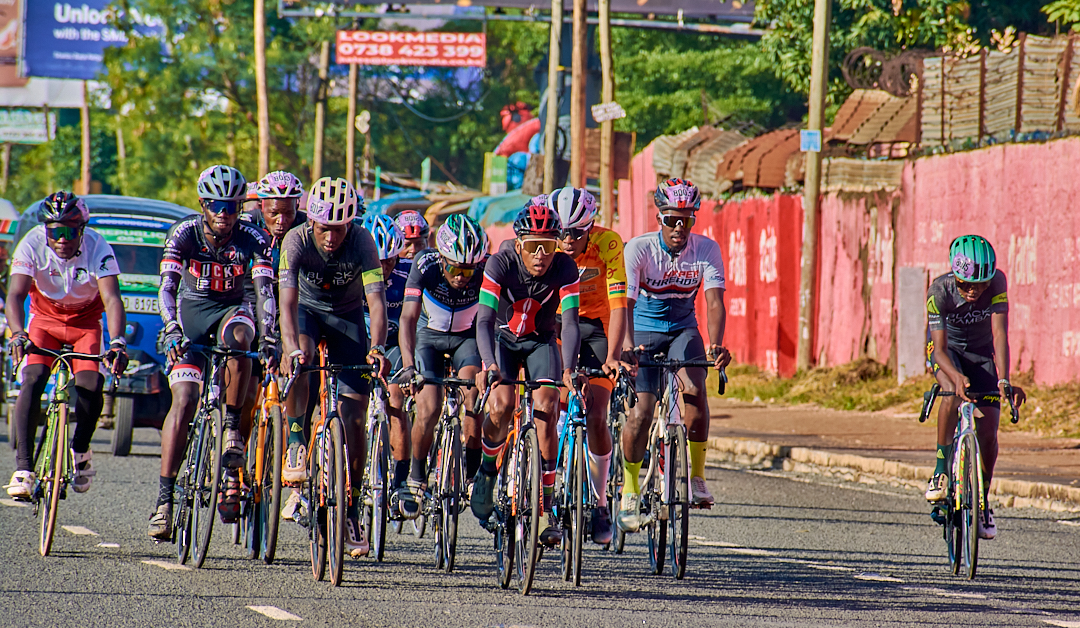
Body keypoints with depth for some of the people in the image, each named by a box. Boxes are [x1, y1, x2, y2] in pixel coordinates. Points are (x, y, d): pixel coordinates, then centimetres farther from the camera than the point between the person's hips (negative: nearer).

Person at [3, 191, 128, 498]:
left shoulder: (98, 248, -26)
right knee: (32, 381, -23)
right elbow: (15, 296, -31)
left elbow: (112, 300, -34)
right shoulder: (32, 245, -24)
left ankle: (80, 450, 7)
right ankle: (23, 468, -21)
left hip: (86, 322, 0)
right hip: (44, 319, 0)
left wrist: (117, 343, -51)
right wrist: (18, 335, -50)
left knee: (90, 386, -22)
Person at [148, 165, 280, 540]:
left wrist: (269, 338, -41)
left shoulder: (253, 239, -18)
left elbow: (265, 291, -26)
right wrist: (172, 330, -44)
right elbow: (167, 287, -27)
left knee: (238, 337, -38)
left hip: (231, 309, 0)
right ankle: (164, 498, -15)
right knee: (184, 399, -15)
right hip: (191, 310, 0)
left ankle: (232, 427, -21)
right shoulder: (184, 234, -18)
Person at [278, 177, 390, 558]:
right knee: (298, 360, -38)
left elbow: (376, 300, -35)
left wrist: (377, 348, -52)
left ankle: (351, 512, 3)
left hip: (347, 316, 1)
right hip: (308, 310, -1)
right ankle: (296, 443, -23)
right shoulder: (296, 241, -28)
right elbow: (288, 302, -37)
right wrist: (292, 349, -54)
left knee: (354, 420, -7)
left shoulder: (362, 242, -27)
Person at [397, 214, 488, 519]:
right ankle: (416, 478, 8)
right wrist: (408, 365, -49)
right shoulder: (426, 267, -29)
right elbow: (408, 317, -36)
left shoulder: (486, 272, -28)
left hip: (467, 337, 0)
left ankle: (472, 472, -13)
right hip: (430, 336, 0)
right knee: (428, 408, -15)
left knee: (473, 391, -26)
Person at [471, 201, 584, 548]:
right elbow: (484, 320, -33)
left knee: (546, 409, -19)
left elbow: (570, 322, -32)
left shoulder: (564, 267, -24)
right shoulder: (501, 263, -26)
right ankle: (486, 471, 4)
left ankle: (546, 506, -12)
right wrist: (489, 364, -50)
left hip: (541, 341, 1)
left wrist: (569, 369, -49)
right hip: (504, 339, -1)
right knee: (502, 404, -25)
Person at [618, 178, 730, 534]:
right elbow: (625, 302, -31)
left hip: (683, 330, 1)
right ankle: (630, 494, 2)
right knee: (642, 412, -15)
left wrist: (715, 345, -42)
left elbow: (714, 302, -24)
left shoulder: (706, 250, -14)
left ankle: (697, 475, -15)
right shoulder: (639, 249, -20)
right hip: (644, 332, -1)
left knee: (694, 388, -28)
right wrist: (627, 344, -49)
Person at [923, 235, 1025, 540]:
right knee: (953, 394, -35)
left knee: (988, 431, -8)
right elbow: (940, 347, -34)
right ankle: (941, 471, -21)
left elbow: (999, 334, -35)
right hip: (948, 350, -2)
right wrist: (956, 377, -54)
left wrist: (1003, 380, -48)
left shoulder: (997, 282, -30)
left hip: (982, 352, 2)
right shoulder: (939, 291, -31)